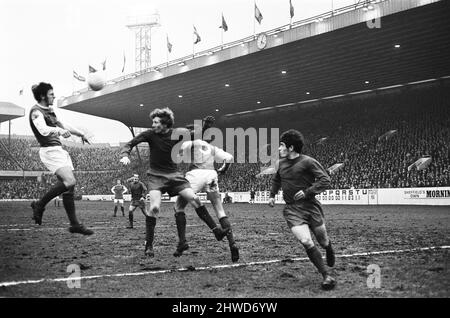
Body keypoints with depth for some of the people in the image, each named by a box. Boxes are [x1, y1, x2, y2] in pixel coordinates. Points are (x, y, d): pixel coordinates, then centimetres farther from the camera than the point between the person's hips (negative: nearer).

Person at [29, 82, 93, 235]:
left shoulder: (49, 110, 19)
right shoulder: (36, 111, -9)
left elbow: (62, 124, 32)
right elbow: (43, 129, -27)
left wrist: (80, 134, 40)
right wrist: (59, 131, -45)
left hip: (59, 150, 9)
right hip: (49, 151, -9)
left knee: (69, 186, 3)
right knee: (70, 181, -24)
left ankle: (74, 224, 6)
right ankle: (39, 205, -9)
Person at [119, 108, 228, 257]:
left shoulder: (179, 133, -5)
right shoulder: (150, 134, -9)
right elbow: (130, 144, -7)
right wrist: (125, 155, -25)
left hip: (174, 174, 2)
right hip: (156, 176, -2)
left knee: (194, 199, -10)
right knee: (154, 208, -19)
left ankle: (216, 230, 0)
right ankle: (148, 245, -6)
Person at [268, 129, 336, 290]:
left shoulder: (307, 162, -9)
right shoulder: (280, 163, 9)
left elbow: (325, 180, -10)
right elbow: (276, 180, 30)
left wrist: (307, 192, -17)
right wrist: (272, 195, 20)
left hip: (311, 206, -2)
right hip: (292, 210, 2)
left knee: (322, 240, 9)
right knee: (306, 242, -17)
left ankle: (329, 248, 49)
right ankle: (326, 276, -7)